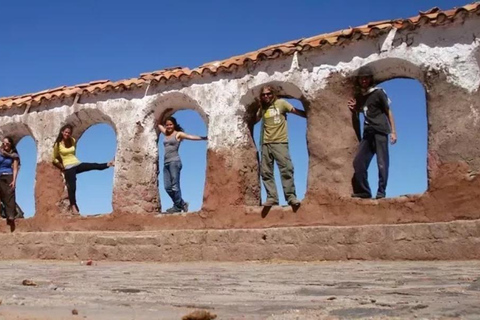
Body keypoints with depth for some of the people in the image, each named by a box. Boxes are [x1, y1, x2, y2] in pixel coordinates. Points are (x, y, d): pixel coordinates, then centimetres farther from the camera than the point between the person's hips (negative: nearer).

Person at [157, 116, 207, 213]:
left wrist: (204, 138, -19)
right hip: (166, 163, 7)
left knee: (175, 186, -9)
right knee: (168, 187, 2)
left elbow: (191, 137, -9)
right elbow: (159, 124, 31)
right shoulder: (166, 134, 18)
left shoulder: (178, 134, 1)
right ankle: (181, 204, 12)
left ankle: (178, 206, 1)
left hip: (174, 162, -7)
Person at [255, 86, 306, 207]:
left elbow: (296, 111, -2)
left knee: (286, 169, -13)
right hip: (266, 143, 5)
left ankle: (291, 196, -9)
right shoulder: (262, 108, 16)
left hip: (280, 142, -5)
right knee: (266, 172, 0)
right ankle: (272, 198, 2)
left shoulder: (281, 103, 2)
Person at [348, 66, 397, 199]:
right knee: (358, 162, -1)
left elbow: (388, 112, 1)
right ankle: (364, 191, 5)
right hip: (367, 133, 6)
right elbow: (356, 118, 25)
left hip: (380, 131, -6)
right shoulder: (358, 96, 16)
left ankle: (381, 192, -4)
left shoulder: (378, 92, 1)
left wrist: (393, 131, -6)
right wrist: (353, 109, 3)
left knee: (382, 163, -8)